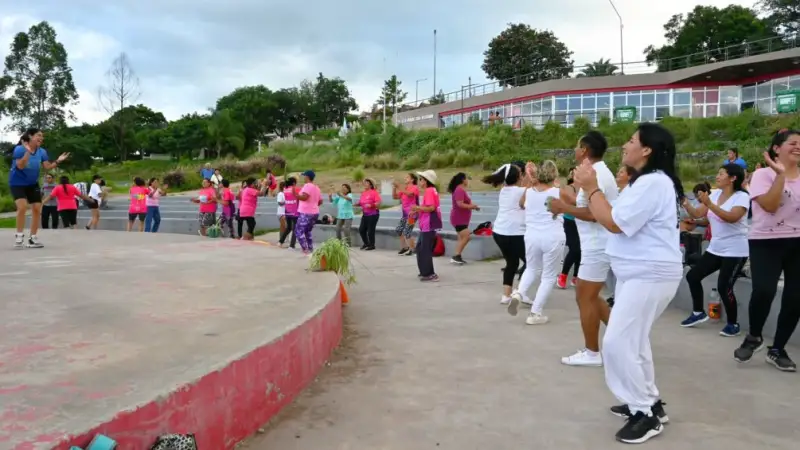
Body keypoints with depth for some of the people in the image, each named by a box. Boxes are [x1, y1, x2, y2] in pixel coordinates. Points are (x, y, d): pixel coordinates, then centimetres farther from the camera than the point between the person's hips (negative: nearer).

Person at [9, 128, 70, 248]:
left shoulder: (42, 151, -2)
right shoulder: (19, 149, -19)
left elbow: (47, 167, -6)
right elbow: (20, 166, -30)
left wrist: (58, 161, -22)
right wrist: (28, 152, -39)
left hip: (33, 184, 6)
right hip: (17, 183, -6)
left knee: (37, 209, 2)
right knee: (22, 206, -24)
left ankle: (32, 238, 12)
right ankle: (19, 236, -8)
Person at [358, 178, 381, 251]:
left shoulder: (374, 192, -11)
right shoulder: (363, 193, 10)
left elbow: (378, 203, -15)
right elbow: (361, 202, 20)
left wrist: (371, 205, -28)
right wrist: (357, 204, 0)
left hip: (373, 214, -7)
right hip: (365, 214, 7)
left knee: (370, 230, -4)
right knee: (361, 229, 7)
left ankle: (372, 245, 11)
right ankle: (366, 243, 26)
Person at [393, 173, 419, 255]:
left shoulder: (415, 188, -8)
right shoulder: (404, 189, 13)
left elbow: (409, 194, -29)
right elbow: (395, 197, 13)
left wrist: (399, 187, -33)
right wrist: (394, 188, -3)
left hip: (412, 213, -8)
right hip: (405, 213, 8)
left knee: (407, 231, -11)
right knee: (399, 230, 8)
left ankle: (412, 249, 2)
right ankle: (404, 247, 22)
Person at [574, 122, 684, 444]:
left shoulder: (653, 183, -19)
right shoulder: (645, 182, 17)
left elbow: (614, 223, -23)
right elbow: (610, 217, 15)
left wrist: (592, 188, -14)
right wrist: (591, 189, 6)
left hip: (651, 275, -11)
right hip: (638, 273, 12)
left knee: (617, 343, -12)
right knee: (632, 340, 19)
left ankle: (646, 414, -1)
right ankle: (648, 402, 31)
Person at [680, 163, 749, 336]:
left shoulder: (742, 197, -14)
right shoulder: (715, 193, 5)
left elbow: (732, 218, -31)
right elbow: (697, 214, 2)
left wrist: (709, 204, -37)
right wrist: (685, 203, -14)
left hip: (735, 251, -7)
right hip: (715, 249, 7)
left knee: (723, 287, -12)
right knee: (692, 276, 5)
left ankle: (733, 324, 9)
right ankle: (698, 313, 23)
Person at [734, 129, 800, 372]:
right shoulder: (763, 174, -3)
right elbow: (769, 206, -17)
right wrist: (781, 174, -18)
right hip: (766, 242, -4)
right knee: (763, 291, -21)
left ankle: (777, 349, 19)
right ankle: (753, 337, 8)